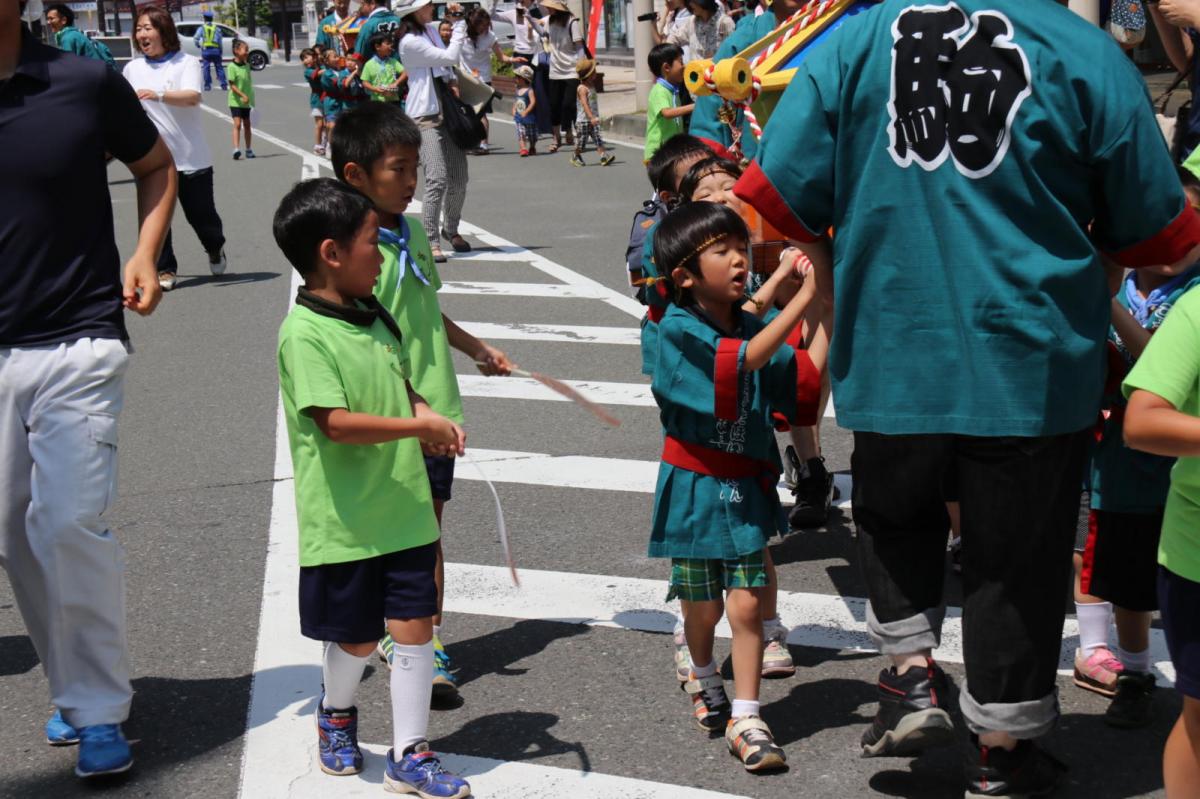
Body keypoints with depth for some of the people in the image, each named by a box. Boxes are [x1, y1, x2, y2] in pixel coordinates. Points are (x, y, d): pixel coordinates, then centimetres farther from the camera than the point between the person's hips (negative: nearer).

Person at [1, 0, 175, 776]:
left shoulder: (85, 82, -5)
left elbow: (157, 166, 11)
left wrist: (144, 255, -3)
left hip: (77, 344, -3)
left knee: (71, 525, -11)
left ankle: (100, 712, 4)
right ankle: (76, 686, 26)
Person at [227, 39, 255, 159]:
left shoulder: (247, 66, 6)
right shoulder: (232, 67, -14)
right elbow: (232, 85, -17)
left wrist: (251, 98, 13)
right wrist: (243, 95, -27)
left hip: (247, 101, 6)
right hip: (236, 101, -6)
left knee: (247, 125, 13)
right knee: (237, 124, -14)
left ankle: (248, 149, 22)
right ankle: (236, 149, -19)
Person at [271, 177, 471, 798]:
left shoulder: (375, 316, 8)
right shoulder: (304, 333, -18)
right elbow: (336, 422, -26)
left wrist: (430, 417, 1)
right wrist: (420, 426, -21)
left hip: (403, 509, 6)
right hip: (344, 520, -6)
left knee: (414, 625, 6)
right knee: (356, 639, 9)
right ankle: (336, 712, 41)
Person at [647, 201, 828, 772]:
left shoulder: (753, 326, 1)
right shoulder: (677, 330, -15)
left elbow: (805, 383, -7)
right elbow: (742, 360, -30)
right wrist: (803, 297, -33)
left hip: (747, 488, 3)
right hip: (695, 488, -3)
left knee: (746, 604, -3)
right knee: (702, 607, 11)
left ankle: (745, 719, 6)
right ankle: (703, 680, 42)